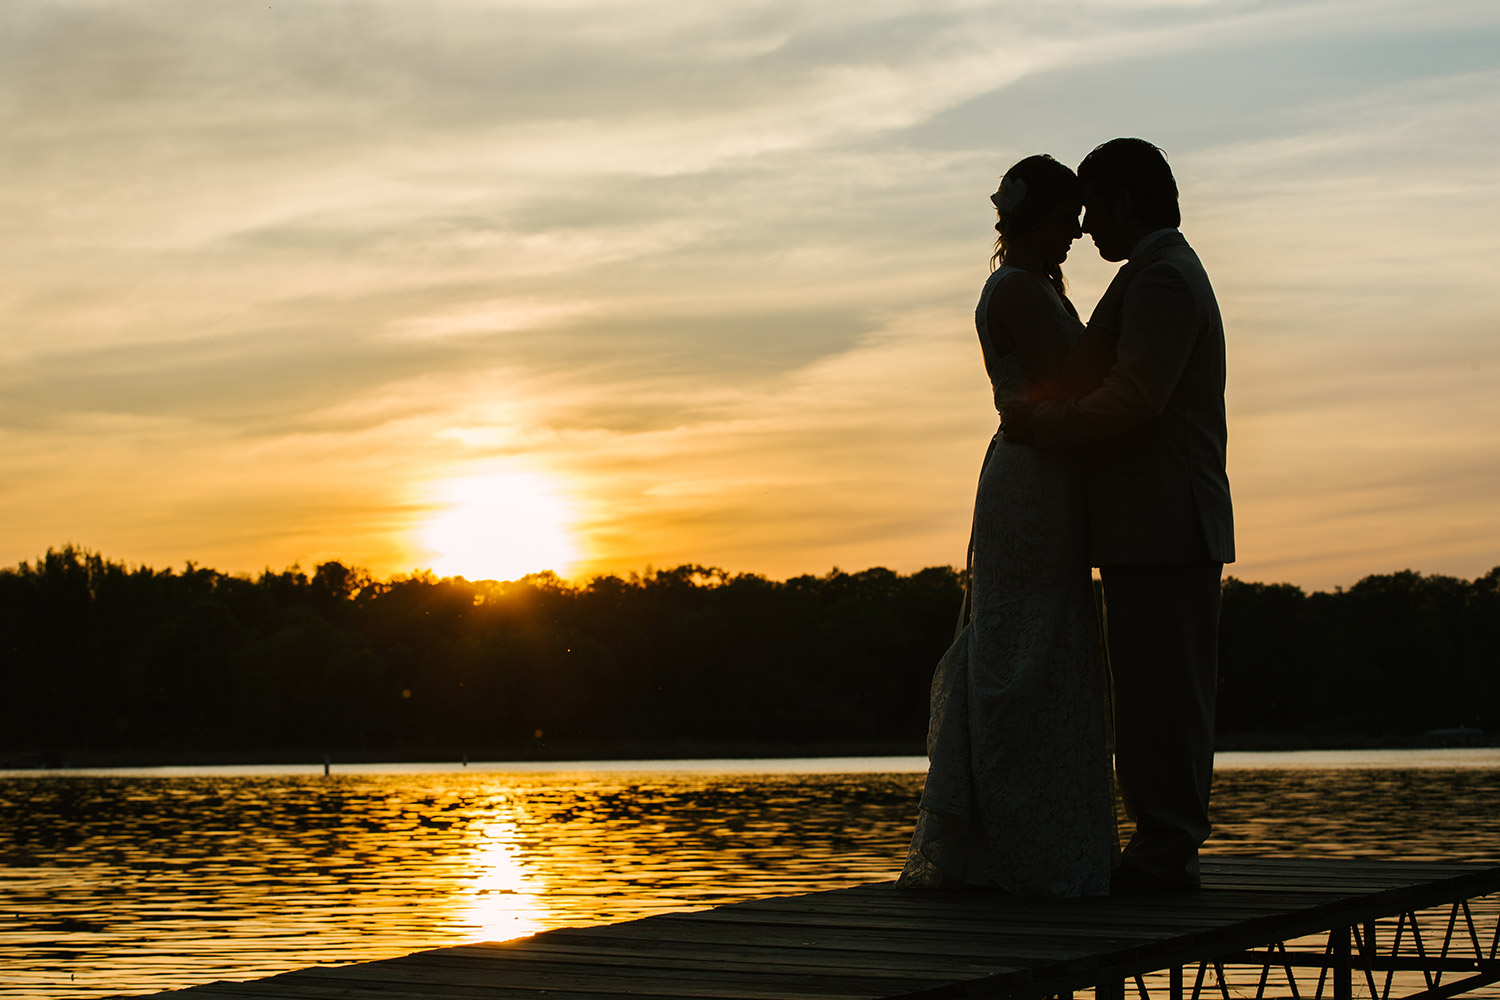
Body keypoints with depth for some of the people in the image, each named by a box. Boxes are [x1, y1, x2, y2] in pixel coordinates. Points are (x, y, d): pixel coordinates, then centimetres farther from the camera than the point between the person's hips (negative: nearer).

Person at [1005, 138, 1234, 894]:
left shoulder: (1160, 277, -11)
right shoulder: (1173, 272, 23)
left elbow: (1131, 400, -20)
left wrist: (1038, 425, -10)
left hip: (1162, 529, -11)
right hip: (1165, 526, 11)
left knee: (1158, 692, -9)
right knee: (1165, 694, 11)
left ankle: (1164, 853, -6)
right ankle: (1167, 849, 15)